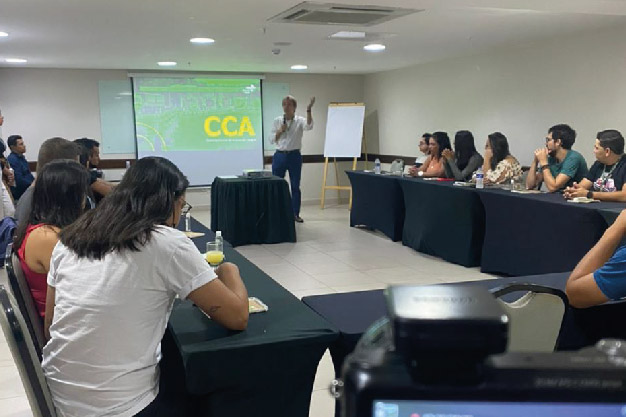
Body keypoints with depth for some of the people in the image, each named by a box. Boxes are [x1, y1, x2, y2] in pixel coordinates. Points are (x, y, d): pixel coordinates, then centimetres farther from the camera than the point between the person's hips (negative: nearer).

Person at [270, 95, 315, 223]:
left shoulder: (299, 120, -2)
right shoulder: (277, 121, 5)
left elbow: (309, 126, -25)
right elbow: (271, 139, 4)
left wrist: (309, 109, -34)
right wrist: (280, 131, -12)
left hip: (294, 156, -1)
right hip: (280, 155, 2)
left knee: (295, 186, 4)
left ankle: (296, 214, 14)